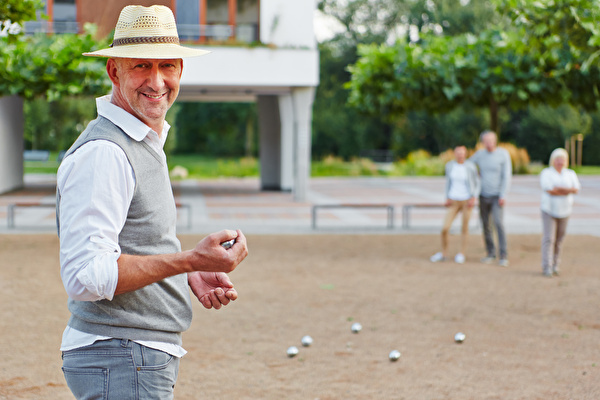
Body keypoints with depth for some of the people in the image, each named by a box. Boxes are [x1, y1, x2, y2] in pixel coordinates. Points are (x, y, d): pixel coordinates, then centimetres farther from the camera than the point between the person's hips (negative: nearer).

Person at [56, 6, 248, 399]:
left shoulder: (147, 143, 15)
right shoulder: (102, 152, -17)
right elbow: (85, 276, -24)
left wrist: (190, 276, 8)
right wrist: (191, 260, -25)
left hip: (152, 358, 10)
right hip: (120, 363, -10)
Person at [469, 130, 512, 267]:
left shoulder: (504, 154, -12)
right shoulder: (479, 154, -1)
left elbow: (507, 176, -14)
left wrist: (503, 196, -19)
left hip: (497, 196, -4)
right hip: (483, 196, 4)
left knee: (499, 224, -17)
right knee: (485, 225, 6)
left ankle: (503, 256, -12)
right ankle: (491, 254, 18)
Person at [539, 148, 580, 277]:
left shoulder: (570, 174, 8)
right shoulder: (546, 173, -3)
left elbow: (576, 189, -7)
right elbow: (549, 189, -18)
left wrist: (558, 189, -18)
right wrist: (567, 191, -11)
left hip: (564, 211, 4)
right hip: (549, 210, -3)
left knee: (559, 239, 8)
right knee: (548, 239, -10)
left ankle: (555, 265, 19)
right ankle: (546, 267, -11)